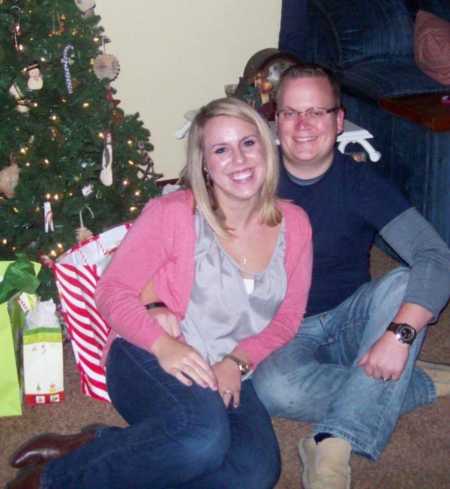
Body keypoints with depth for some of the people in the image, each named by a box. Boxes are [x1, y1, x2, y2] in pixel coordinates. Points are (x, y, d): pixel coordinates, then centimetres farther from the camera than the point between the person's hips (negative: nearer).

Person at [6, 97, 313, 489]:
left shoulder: (294, 224, 4)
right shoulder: (173, 214, -9)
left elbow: (288, 316, 8)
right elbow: (113, 291, -6)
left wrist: (237, 362, -10)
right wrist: (162, 345, -23)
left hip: (229, 375, 5)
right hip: (149, 360, -4)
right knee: (203, 436, -38)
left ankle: (95, 446, -15)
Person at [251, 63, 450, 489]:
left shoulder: (360, 182, -8)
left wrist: (399, 334, -34)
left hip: (351, 319, 1)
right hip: (288, 332, 0)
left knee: (400, 284, -31)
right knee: (273, 388, -35)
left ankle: (332, 447, -33)